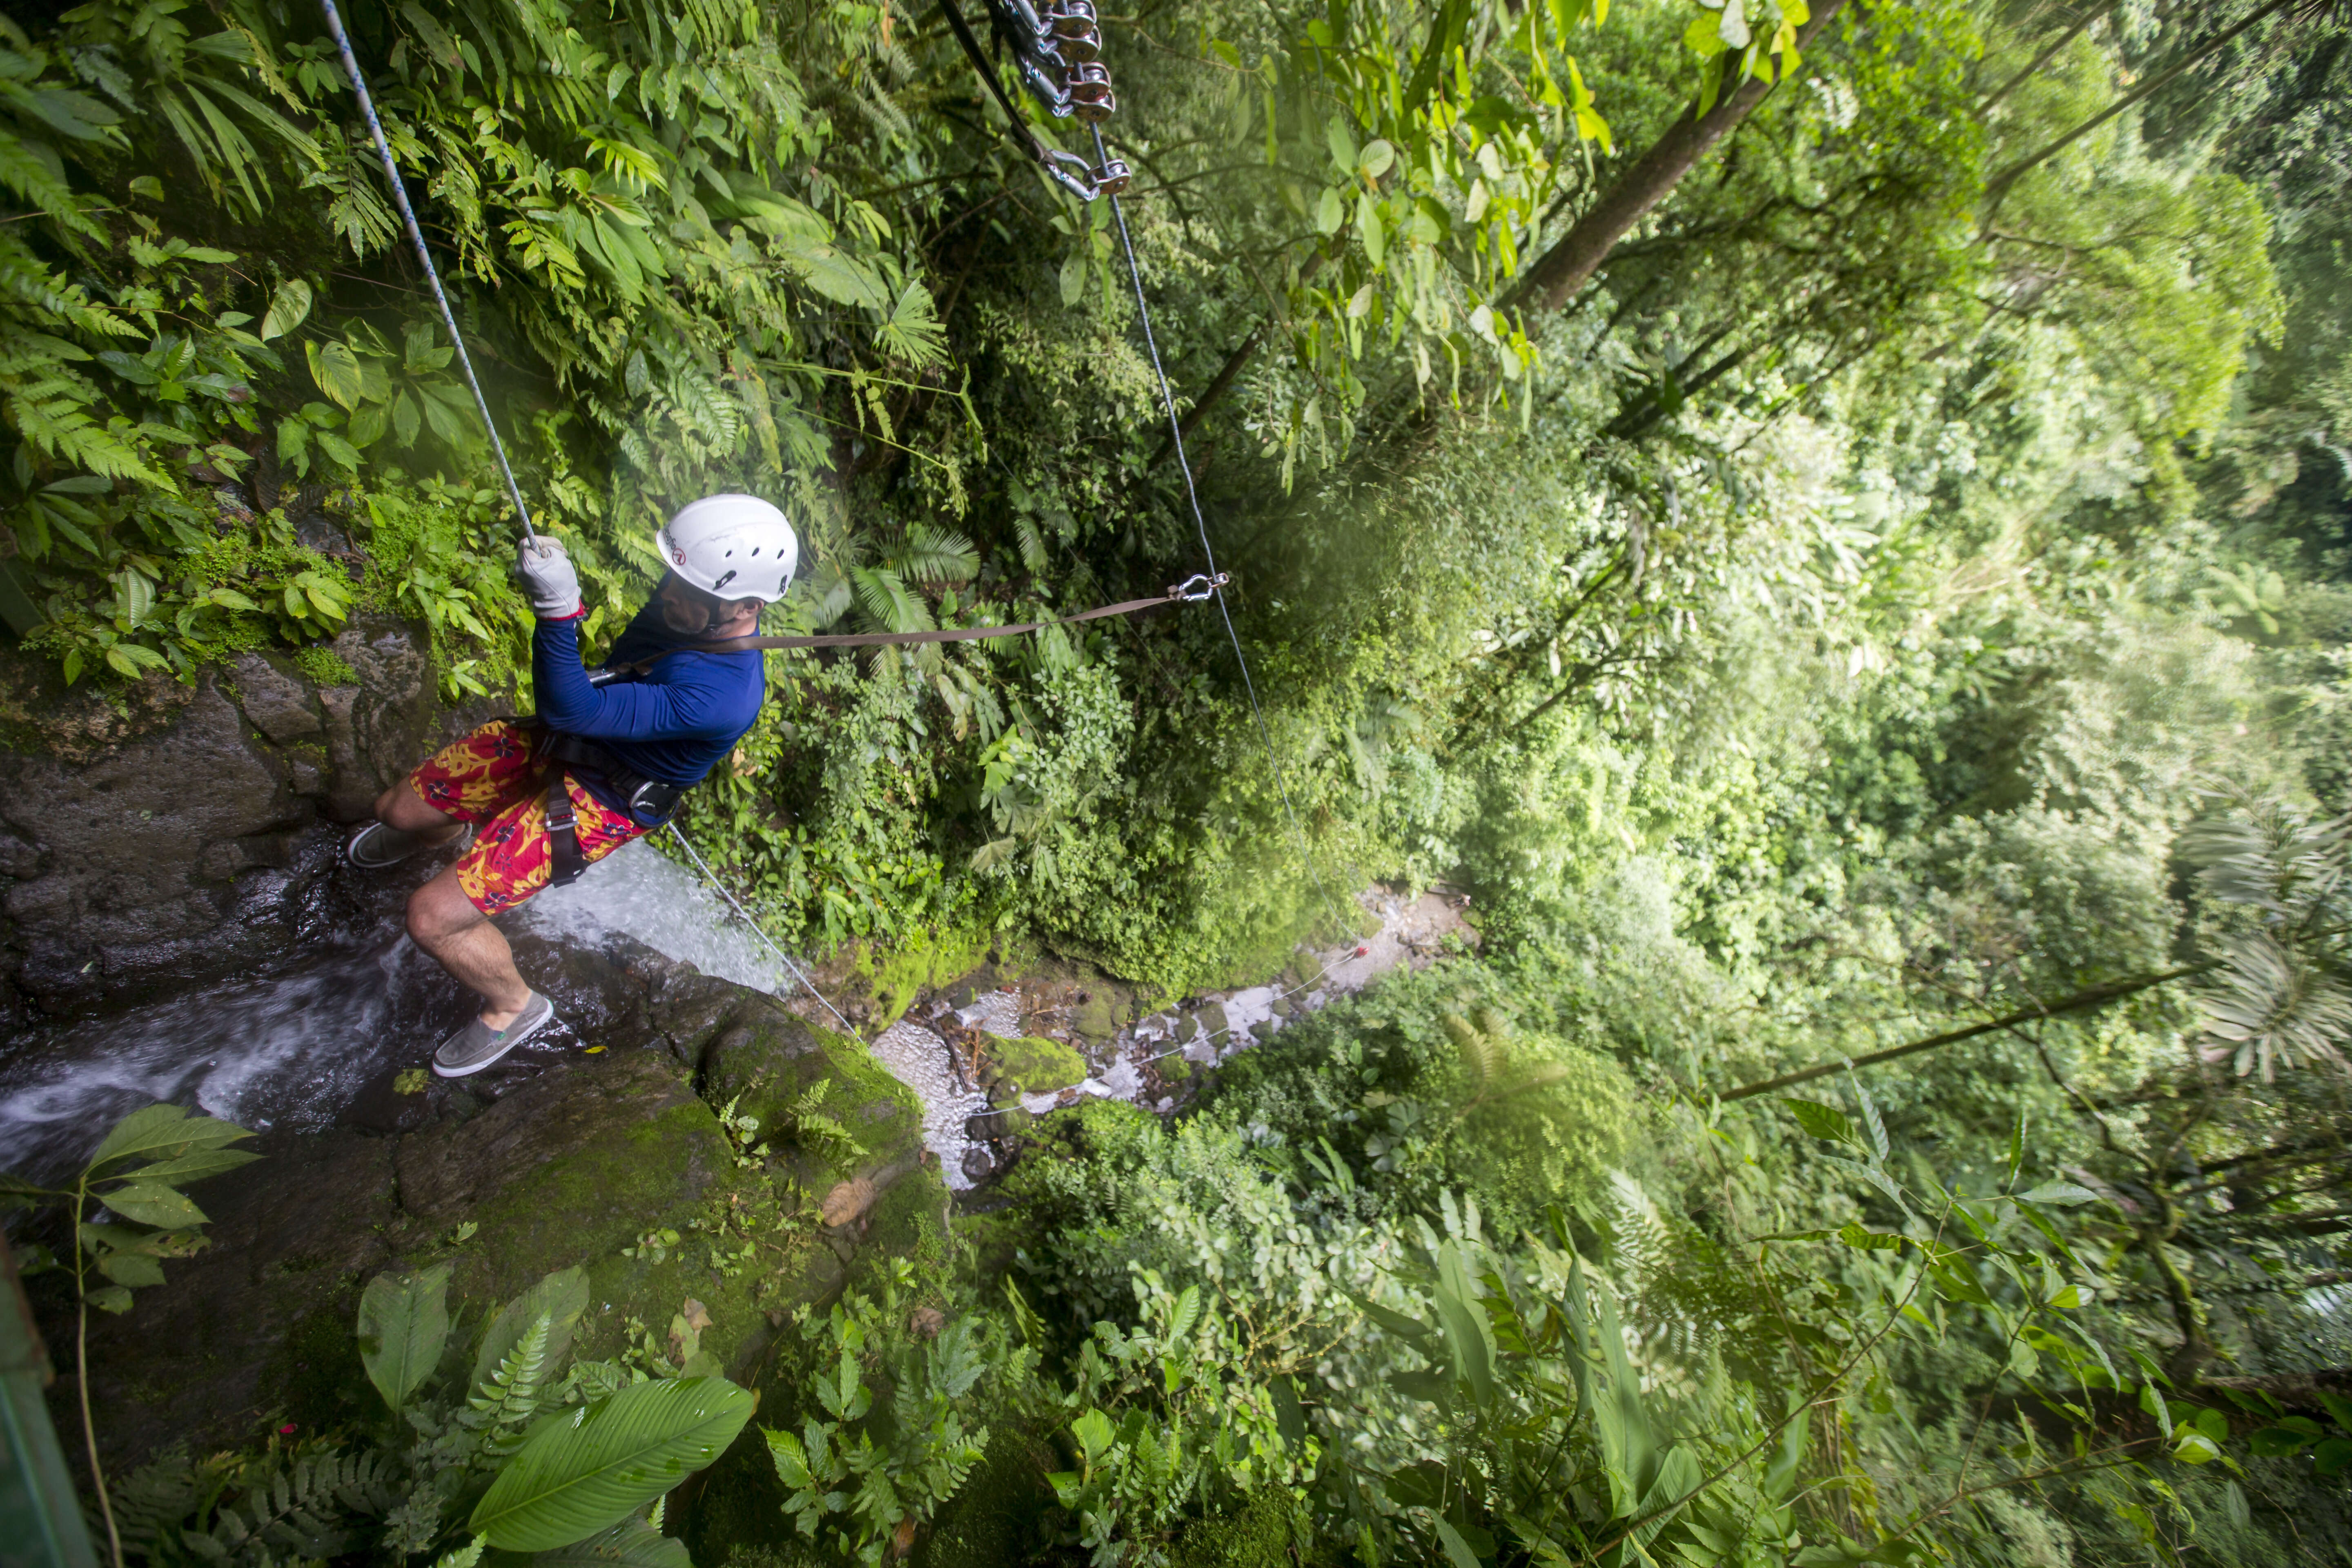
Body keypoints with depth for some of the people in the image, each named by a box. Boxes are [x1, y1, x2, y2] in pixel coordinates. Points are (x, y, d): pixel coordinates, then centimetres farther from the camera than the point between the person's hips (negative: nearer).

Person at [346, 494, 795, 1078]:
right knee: (397, 809, 22)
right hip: (556, 742, 8)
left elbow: (573, 710, -37)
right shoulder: (694, 592, -14)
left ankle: (515, 1008, 21)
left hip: (597, 801, -7)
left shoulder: (721, 696, -39)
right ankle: (451, 833, 60)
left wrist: (558, 611, -46)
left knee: (433, 918, -8)